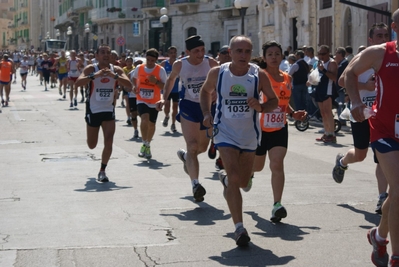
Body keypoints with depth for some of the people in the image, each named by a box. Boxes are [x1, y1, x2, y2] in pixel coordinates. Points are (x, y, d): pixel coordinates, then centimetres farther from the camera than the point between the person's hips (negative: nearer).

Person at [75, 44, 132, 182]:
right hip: (93, 110, -1)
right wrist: (95, 75, -36)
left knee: (108, 143, -12)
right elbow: (77, 83, -25)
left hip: (109, 111, 1)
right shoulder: (91, 69, -10)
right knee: (92, 146, 10)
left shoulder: (116, 70, -4)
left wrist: (114, 76, -28)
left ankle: (102, 171, 4)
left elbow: (129, 85, -16)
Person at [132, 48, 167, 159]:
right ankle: (145, 144, -10)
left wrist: (156, 81, -23)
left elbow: (165, 86, -6)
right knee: (144, 119, -23)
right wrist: (135, 87, 2)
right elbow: (134, 79, 20)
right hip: (142, 100, 0)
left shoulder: (161, 70, -7)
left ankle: (148, 145, 31)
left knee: (151, 124, 10)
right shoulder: (139, 68, -1)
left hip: (154, 102, 0)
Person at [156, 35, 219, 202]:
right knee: (192, 146, -17)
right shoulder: (179, 65, -9)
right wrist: (164, 98, 1)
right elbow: (171, 79, 11)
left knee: (202, 147, 17)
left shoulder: (211, 63, -10)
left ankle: (184, 155, 51)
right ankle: (195, 184, -22)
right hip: (188, 107, -3)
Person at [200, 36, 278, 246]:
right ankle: (239, 228, -13)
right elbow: (206, 91, 11)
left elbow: (274, 101, -1)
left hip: (249, 135, 2)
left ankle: (225, 179, 51)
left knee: (243, 182, 14)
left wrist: (260, 108, -21)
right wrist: (206, 113, -3)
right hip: (225, 133, -2)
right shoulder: (217, 73, -8)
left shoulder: (259, 75, -10)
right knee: (234, 178, -18)